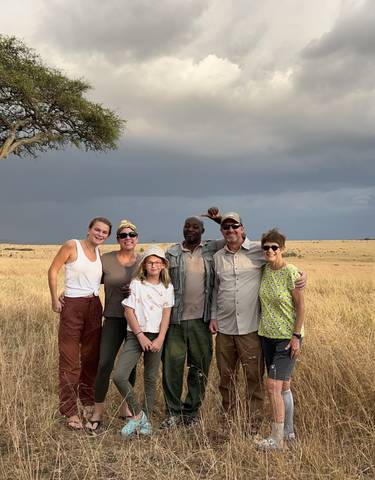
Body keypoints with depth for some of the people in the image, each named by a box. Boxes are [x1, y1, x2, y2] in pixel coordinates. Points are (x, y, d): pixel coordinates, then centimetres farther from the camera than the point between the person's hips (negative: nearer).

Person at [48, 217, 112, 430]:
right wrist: (55, 299, -6)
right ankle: (70, 411, 6)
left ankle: (88, 401, 30)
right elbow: (53, 270, -3)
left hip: (94, 306, 6)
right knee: (70, 359, -2)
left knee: (92, 357, 13)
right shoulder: (72, 246, -6)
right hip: (72, 306, -5)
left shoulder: (101, 253, 10)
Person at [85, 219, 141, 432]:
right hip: (114, 318, -2)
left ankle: (126, 407, 30)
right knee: (105, 364, -9)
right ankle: (98, 412, 7)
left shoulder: (144, 261, 3)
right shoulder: (106, 260, -1)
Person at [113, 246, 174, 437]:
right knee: (119, 376, -13)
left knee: (150, 379, 7)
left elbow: (166, 314, 2)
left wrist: (160, 339, -8)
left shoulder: (167, 287, 6)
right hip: (135, 335, -1)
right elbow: (129, 311, -3)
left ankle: (145, 419, 20)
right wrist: (141, 335, -10)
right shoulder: (135, 284, 0)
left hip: (156, 337, 2)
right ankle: (137, 414, 3)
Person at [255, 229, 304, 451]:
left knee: (273, 385, -10)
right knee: (283, 386, 16)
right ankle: (289, 431, 29)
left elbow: (301, 306, -12)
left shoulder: (291, 273, -15)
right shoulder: (264, 270, 4)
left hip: (287, 336, -6)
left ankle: (277, 439, 1)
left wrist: (296, 336, -15)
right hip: (268, 335, 6)